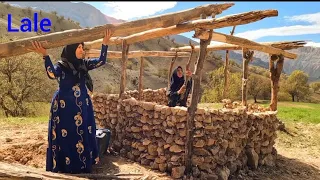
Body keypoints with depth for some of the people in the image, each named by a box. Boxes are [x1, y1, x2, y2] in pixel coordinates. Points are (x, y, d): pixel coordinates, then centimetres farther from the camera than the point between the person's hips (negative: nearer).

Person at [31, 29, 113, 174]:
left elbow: (101, 61, 5)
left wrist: (104, 43, -4)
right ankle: (65, 169, 16)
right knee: (66, 139, 2)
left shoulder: (83, 64, 6)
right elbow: (52, 74, -31)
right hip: (65, 109, -6)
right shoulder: (61, 65, -11)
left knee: (83, 137, 12)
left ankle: (83, 167, 27)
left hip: (83, 108, 6)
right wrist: (45, 55, -44)